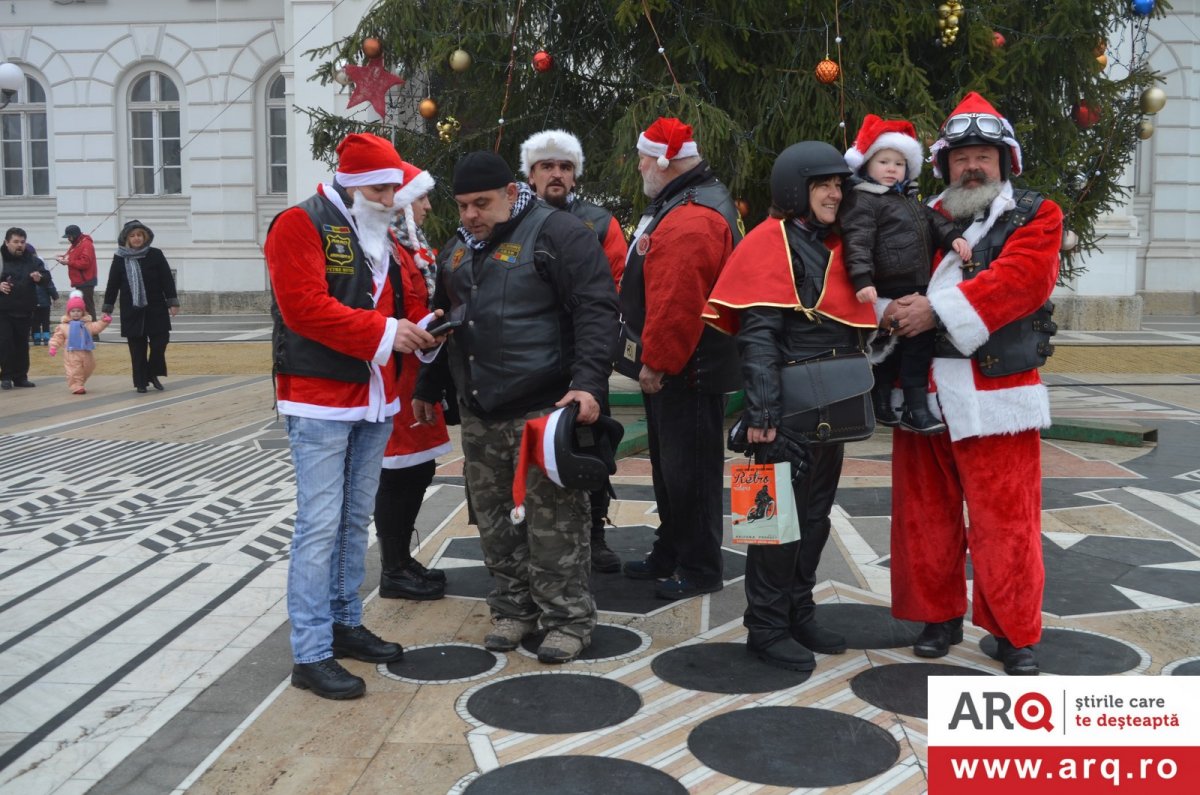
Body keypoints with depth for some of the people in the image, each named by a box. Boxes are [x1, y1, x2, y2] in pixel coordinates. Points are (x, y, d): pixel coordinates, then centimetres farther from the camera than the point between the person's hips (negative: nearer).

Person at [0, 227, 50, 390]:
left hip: (25, 310, 2)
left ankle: (21, 376, 17)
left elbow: (47, 275, 4)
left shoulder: (32, 259, 3)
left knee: (22, 344, 8)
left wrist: (40, 277, -18)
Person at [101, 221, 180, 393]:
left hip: (156, 309, 0)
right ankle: (141, 381, 12)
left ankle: (153, 374, 20)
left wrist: (173, 302, -6)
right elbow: (112, 285, 6)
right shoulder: (120, 259, 2)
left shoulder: (155, 255, 0)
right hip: (132, 311, 0)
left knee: (160, 341, -2)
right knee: (137, 348, 2)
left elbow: (167, 280, 0)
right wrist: (107, 309, 5)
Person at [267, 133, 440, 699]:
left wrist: (415, 333, 1)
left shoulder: (383, 237, 17)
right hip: (319, 400, -8)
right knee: (320, 524, -8)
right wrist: (382, 333, -22)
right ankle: (310, 655, -1)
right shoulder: (301, 225, -9)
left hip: (374, 400, 8)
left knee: (356, 519, 15)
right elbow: (303, 306, -20)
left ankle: (345, 624, 28)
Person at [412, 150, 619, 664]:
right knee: (492, 515, 13)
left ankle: (569, 617, 12)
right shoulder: (457, 250, 15)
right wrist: (428, 388, 26)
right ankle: (514, 607, 28)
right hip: (479, 413, 7)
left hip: (545, 408, -7)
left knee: (554, 519, -2)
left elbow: (596, 309, -15)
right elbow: (442, 321, 26)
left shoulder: (556, 233, -8)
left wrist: (589, 382, -24)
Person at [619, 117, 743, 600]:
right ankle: (669, 555, 32)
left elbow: (676, 303, -28)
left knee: (689, 468, -1)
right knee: (669, 463, 19)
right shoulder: (675, 205, 15)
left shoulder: (691, 218, -22)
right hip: (669, 363, 11)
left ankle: (699, 569, 11)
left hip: (688, 369, -11)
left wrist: (656, 361, -21)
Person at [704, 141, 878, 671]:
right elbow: (757, 334, -18)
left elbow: (854, 327, 20)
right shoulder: (771, 242, -10)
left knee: (815, 513, 15)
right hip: (788, 407, -8)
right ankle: (767, 628, 12)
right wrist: (762, 409, -25)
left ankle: (799, 614, 28)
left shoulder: (833, 247, 14)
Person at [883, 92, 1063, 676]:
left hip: (995, 395, -3)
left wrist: (937, 310, -21)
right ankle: (939, 616, 26)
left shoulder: (1035, 216, 4)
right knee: (926, 514, 10)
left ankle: (1015, 633, 15)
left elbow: (1020, 278, -13)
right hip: (923, 391, 4)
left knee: (1004, 519, 0)